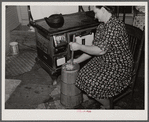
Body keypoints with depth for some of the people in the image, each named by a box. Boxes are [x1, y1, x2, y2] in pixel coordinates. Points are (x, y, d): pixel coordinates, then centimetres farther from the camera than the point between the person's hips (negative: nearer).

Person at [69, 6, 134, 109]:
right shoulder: (102, 26, 4)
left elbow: (100, 50, -28)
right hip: (104, 60, 9)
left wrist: (79, 47, -17)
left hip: (119, 66, -9)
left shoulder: (115, 26, -26)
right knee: (84, 75, -4)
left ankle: (107, 107, 11)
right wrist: (77, 60, 6)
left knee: (94, 85, -20)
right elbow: (94, 47, 8)